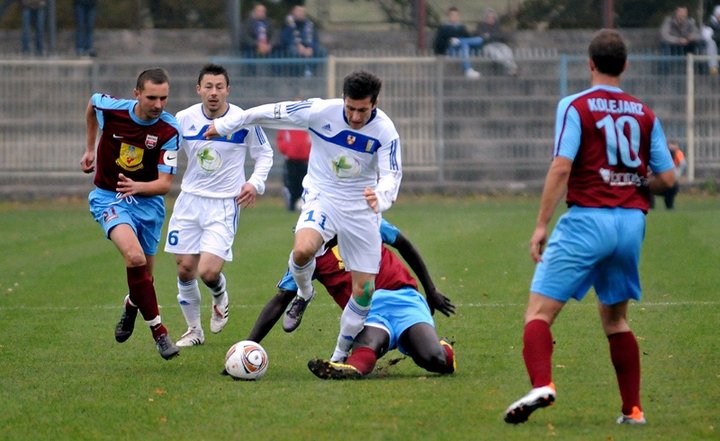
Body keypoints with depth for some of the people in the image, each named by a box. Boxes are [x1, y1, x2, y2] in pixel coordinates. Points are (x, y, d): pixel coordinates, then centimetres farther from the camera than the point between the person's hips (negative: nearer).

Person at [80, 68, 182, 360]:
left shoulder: (169, 130, -18)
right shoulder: (111, 109, -16)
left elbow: (165, 183, -20)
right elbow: (92, 102, 11)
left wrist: (138, 187, -40)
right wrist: (90, 148, 18)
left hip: (148, 201, 2)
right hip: (109, 197, -2)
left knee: (143, 274, 11)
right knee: (135, 257, -27)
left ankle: (130, 308, 48)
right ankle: (158, 331, -20)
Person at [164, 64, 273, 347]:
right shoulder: (184, 119, -3)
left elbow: (264, 154, 7)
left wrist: (255, 183, -8)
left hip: (224, 205, -3)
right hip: (189, 200, 3)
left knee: (209, 272, -16)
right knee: (185, 269, 4)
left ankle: (220, 298, 21)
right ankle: (194, 330, 24)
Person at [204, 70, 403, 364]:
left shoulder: (385, 131, -16)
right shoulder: (321, 112, -18)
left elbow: (391, 174, -23)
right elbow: (271, 113, -7)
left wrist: (381, 196, -48)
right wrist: (225, 125, 2)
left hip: (361, 208, 1)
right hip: (322, 197, -1)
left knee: (365, 290, -1)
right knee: (303, 250, -33)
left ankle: (341, 354, 20)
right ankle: (304, 293, 3)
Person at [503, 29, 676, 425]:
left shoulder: (575, 106, -2)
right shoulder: (645, 114, 11)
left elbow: (561, 167, -12)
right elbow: (666, 177, 11)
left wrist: (541, 224, -10)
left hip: (588, 219, -5)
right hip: (632, 222, 5)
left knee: (539, 311, -5)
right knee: (615, 318, 20)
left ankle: (541, 385, -30)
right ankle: (633, 410, 15)